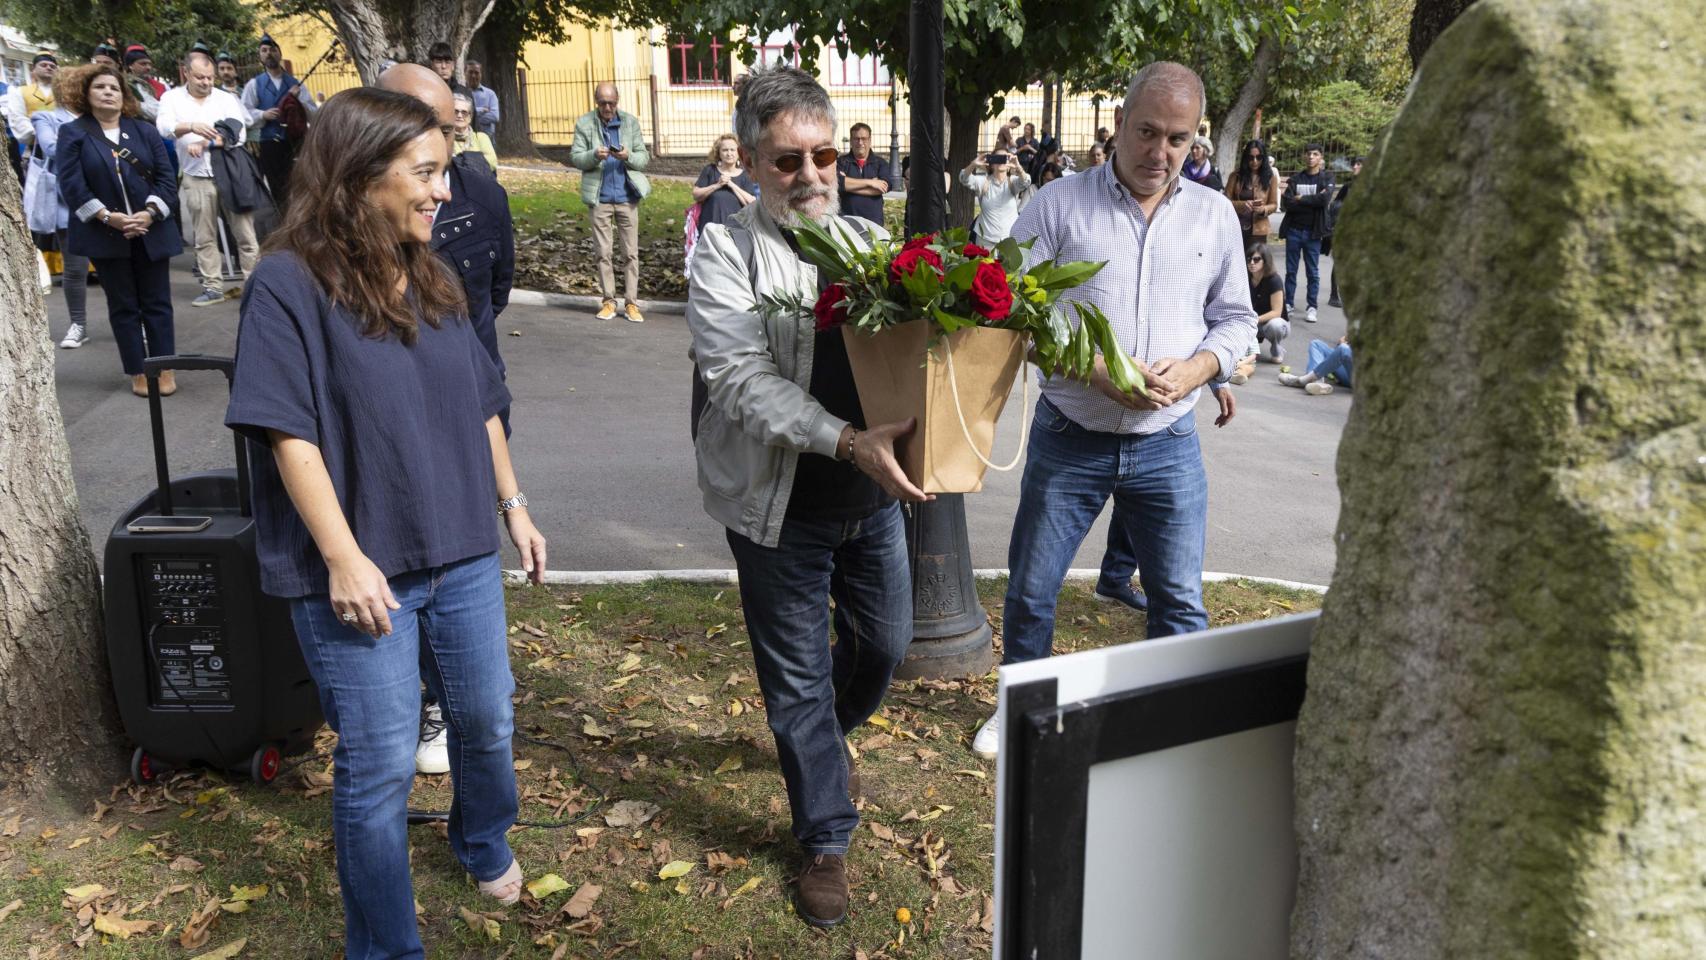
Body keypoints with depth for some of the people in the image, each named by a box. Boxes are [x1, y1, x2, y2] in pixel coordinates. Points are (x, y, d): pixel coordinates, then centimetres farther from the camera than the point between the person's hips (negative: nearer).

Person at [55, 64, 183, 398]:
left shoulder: (146, 131, 9)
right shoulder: (72, 134, 3)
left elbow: (166, 177, 1)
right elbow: (71, 185, -6)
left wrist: (150, 213, -14)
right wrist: (107, 217, -18)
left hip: (152, 232, 1)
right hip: (107, 236, -1)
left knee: (156, 303, 5)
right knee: (124, 307, 5)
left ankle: (165, 368, 12)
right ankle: (138, 372, 11)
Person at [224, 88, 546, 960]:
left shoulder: (431, 280, 6)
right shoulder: (290, 282, -13)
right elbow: (287, 431, -16)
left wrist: (512, 505, 14)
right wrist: (344, 559, -19)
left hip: (461, 557, 6)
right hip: (361, 573, -6)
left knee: (486, 722, 20)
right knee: (380, 766, 4)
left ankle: (485, 846, 50)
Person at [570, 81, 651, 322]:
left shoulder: (631, 122, 4)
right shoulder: (584, 124, 2)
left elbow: (644, 158, 3)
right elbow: (575, 157, -2)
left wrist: (628, 156, -18)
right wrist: (594, 155, -21)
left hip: (627, 196, 0)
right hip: (600, 198, 0)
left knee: (631, 252, 1)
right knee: (603, 252, 5)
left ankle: (631, 303, 6)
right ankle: (608, 301, 13)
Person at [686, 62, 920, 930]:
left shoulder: (869, 240, 6)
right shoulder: (725, 254, -10)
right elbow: (742, 378, -22)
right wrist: (847, 439, -35)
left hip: (872, 496, 5)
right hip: (780, 507, -5)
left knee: (884, 643, 20)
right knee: (798, 676, 8)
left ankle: (828, 734, 54)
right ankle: (825, 841, 27)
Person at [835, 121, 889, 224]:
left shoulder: (881, 163, 10)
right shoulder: (841, 162, 8)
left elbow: (885, 187, -7)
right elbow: (837, 182, -12)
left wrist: (850, 184, -8)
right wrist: (869, 182, -10)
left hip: (874, 220, 1)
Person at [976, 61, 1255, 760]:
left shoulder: (1215, 216, 6)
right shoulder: (1059, 205, -5)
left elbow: (1235, 318, 12)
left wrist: (1199, 365, -11)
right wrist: (1092, 369, -19)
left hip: (1167, 445, 2)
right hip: (1069, 438, -1)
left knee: (1180, 601, 9)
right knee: (1031, 589, 10)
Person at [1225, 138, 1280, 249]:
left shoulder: (1271, 178, 2)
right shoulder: (1236, 176, 1)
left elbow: (1274, 204, 6)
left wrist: (1263, 209, -17)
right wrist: (1242, 204, -20)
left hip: (1258, 231, 0)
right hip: (1235, 229, 0)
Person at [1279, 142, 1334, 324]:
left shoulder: (1327, 177, 2)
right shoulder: (1295, 178, 6)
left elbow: (1325, 199, -15)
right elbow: (1287, 203, -8)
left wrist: (1301, 199, -9)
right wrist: (1313, 201, -13)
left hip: (1312, 231, -2)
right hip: (1293, 229, 2)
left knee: (1313, 272, 2)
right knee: (1291, 270, 8)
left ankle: (1311, 307, 6)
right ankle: (1288, 303, 17)